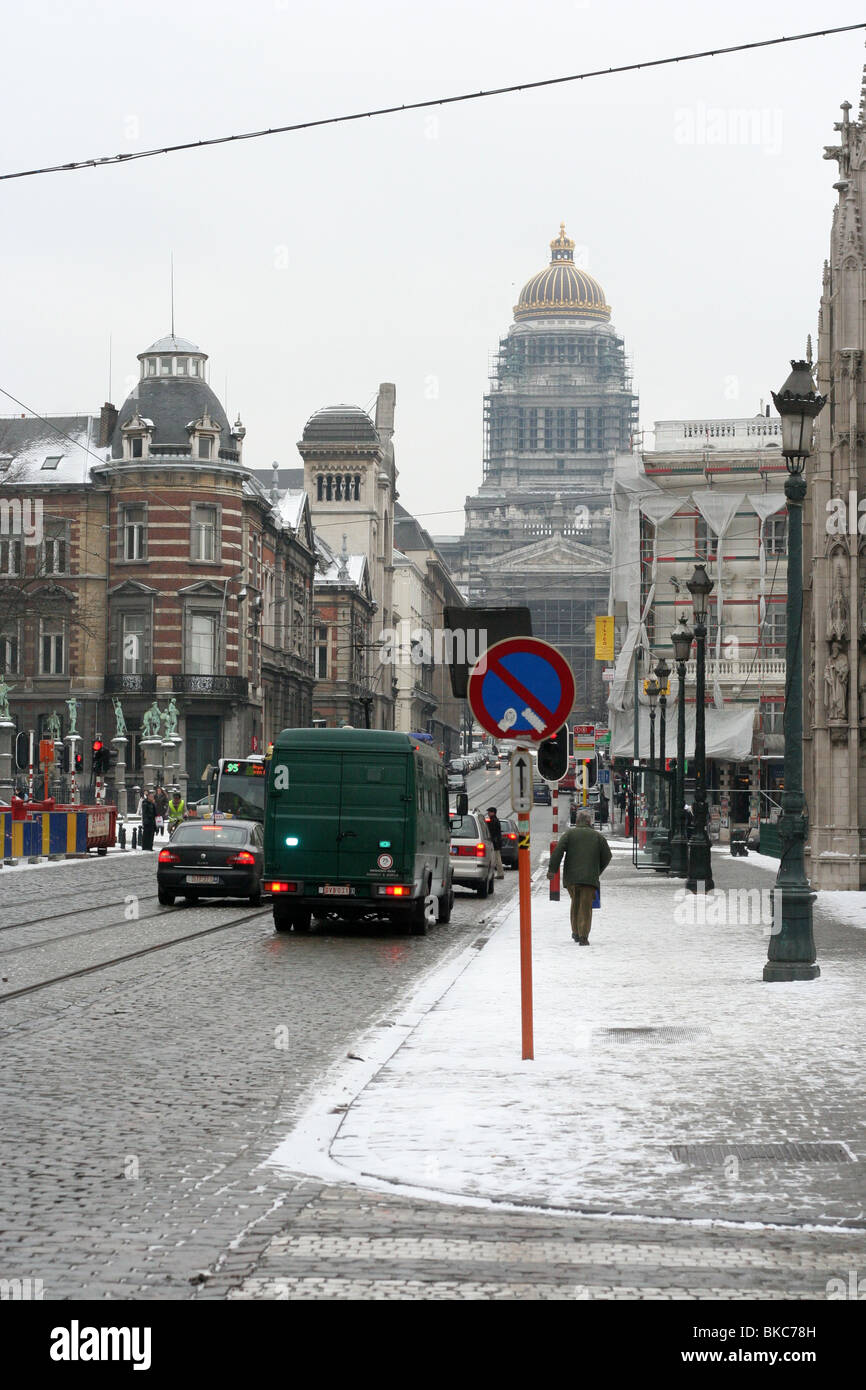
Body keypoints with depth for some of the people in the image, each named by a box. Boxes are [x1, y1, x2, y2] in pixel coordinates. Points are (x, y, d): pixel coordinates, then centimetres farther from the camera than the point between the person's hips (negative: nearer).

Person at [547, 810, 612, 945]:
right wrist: (598, 871, 23)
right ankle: (583, 936, -14)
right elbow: (607, 856, 9)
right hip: (590, 877, -1)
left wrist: (552, 869, -6)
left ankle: (576, 933, 25)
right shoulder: (598, 836, 10)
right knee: (586, 907, -1)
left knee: (575, 903, 20)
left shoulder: (569, 834, 6)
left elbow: (558, 851, -7)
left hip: (571, 877, 1)